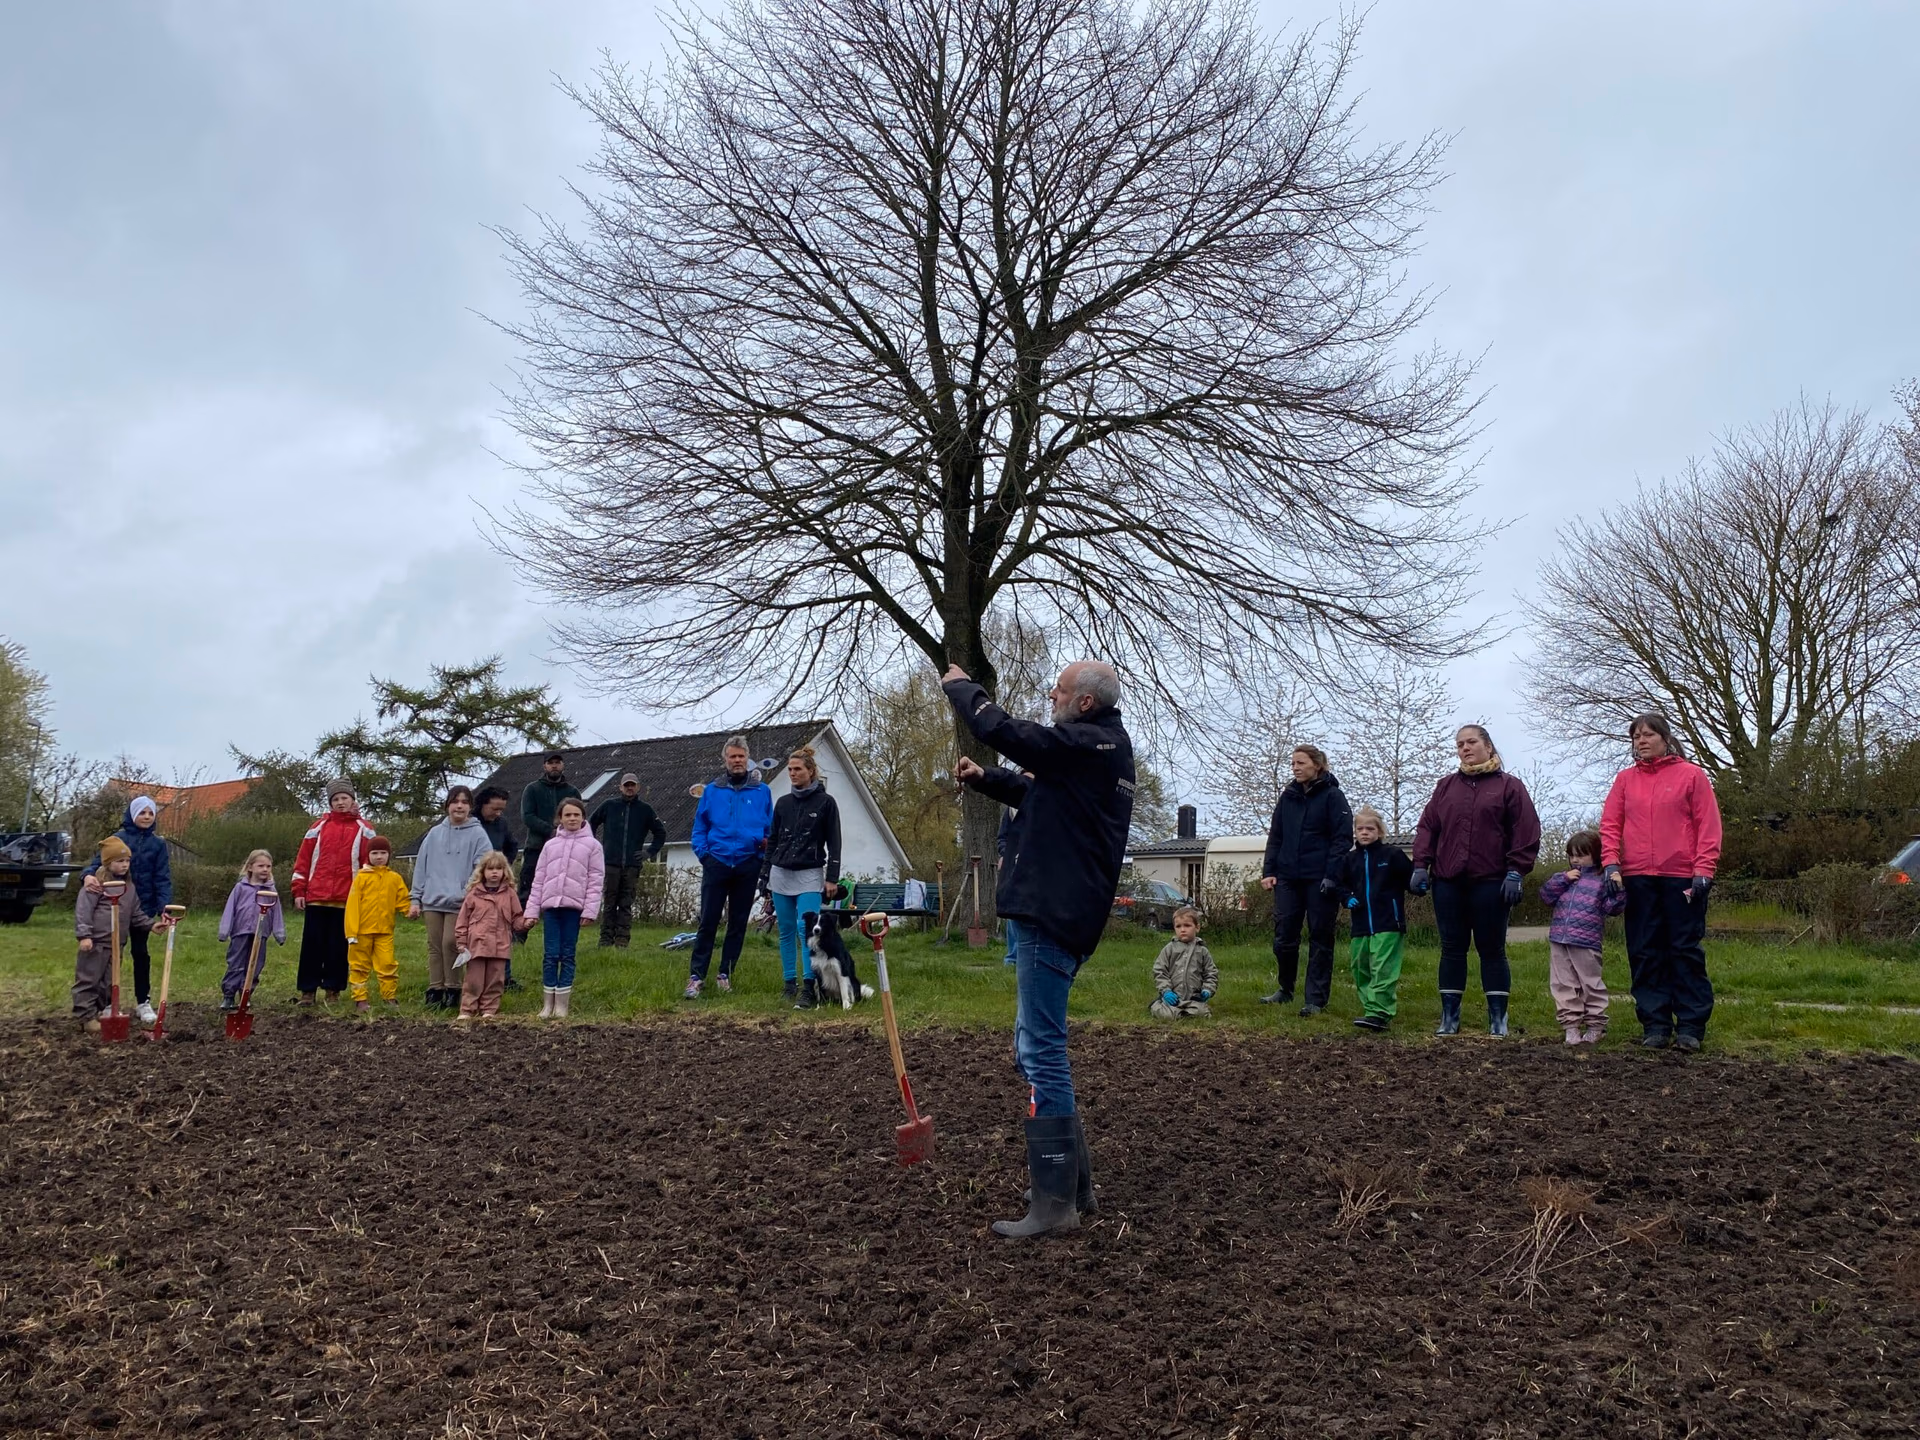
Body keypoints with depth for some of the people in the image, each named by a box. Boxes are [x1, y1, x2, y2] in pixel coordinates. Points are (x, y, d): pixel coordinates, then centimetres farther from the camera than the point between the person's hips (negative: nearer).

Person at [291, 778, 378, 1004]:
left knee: (339, 945, 4)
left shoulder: (362, 829, 6)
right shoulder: (319, 827, 9)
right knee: (312, 944, 3)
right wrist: (299, 891, 3)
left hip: (346, 899, -1)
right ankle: (307, 990, 9)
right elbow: (303, 859, 9)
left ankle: (333, 989, 12)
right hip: (316, 897, 1)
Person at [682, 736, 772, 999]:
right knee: (708, 921, -4)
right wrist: (703, 852, -2)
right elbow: (699, 826, 9)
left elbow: (771, 827, 11)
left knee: (738, 923, 8)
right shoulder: (712, 790, 6)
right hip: (717, 862, -1)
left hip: (748, 865, 1)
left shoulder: (761, 791, 5)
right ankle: (696, 976, -3)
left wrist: (765, 843, -5)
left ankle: (726, 973, 18)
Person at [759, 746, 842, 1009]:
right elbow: (772, 841, 14)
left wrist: (832, 877, -8)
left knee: (806, 929, -15)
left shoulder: (825, 802, -1)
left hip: (809, 875, -4)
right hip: (781, 874, 4)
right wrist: (765, 876, 12)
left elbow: (834, 842, -2)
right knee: (787, 932, 8)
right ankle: (790, 984, 16)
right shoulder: (782, 803, 10)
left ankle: (809, 988, -16)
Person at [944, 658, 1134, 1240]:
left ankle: (1054, 1203, -3)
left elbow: (1001, 730, -20)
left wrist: (959, 685, -2)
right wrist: (985, 779, 19)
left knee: (1042, 1052, -8)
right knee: (1036, 1048, 17)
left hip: (1053, 917, -11)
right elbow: (1040, 795, 30)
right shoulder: (1105, 747, 18)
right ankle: (1074, 1182, 24)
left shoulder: (1086, 744, -15)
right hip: (1063, 913, 11)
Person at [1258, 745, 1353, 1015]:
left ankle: (1316, 999, 7)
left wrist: (1331, 876, -15)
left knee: (1320, 938, 3)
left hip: (1319, 880, -5)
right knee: (1283, 937, 6)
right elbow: (1275, 837, 13)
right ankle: (1286, 990, 23)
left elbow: (1343, 838, -7)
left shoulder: (1332, 796, -4)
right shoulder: (1287, 796, 11)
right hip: (1288, 878, 5)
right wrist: (1268, 871, 3)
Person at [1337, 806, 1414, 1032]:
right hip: (1361, 926, 6)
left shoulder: (1392, 854, -2)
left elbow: (1410, 878, 0)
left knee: (1383, 970, -12)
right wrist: (1348, 898, 3)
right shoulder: (1351, 858, 11)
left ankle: (1379, 1014, -17)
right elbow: (1342, 884, 22)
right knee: (1361, 970, 10)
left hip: (1388, 924, -6)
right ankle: (1370, 1007, 23)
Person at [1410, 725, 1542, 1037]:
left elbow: (1526, 833, -2)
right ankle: (1449, 1018, 10)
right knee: (1451, 949, 6)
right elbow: (1427, 827, 11)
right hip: (1448, 882, 3)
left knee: (1492, 950, 2)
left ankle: (1498, 1019, 9)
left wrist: (1515, 872, -10)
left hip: (1491, 883, -3)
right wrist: (1421, 865, 1)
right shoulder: (1446, 786, 15)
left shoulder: (1509, 786, 5)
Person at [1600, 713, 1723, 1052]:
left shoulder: (1691, 775, 3)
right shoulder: (1625, 779, 12)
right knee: (1645, 954, 4)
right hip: (1637, 878, 3)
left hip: (1683, 878, -3)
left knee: (1686, 951, 1)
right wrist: (1611, 863, -6)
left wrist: (1703, 869, -10)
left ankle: (1691, 1026, 7)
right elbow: (1610, 824, 7)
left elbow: (1708, 825, -2)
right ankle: (1656, 1025, 10)